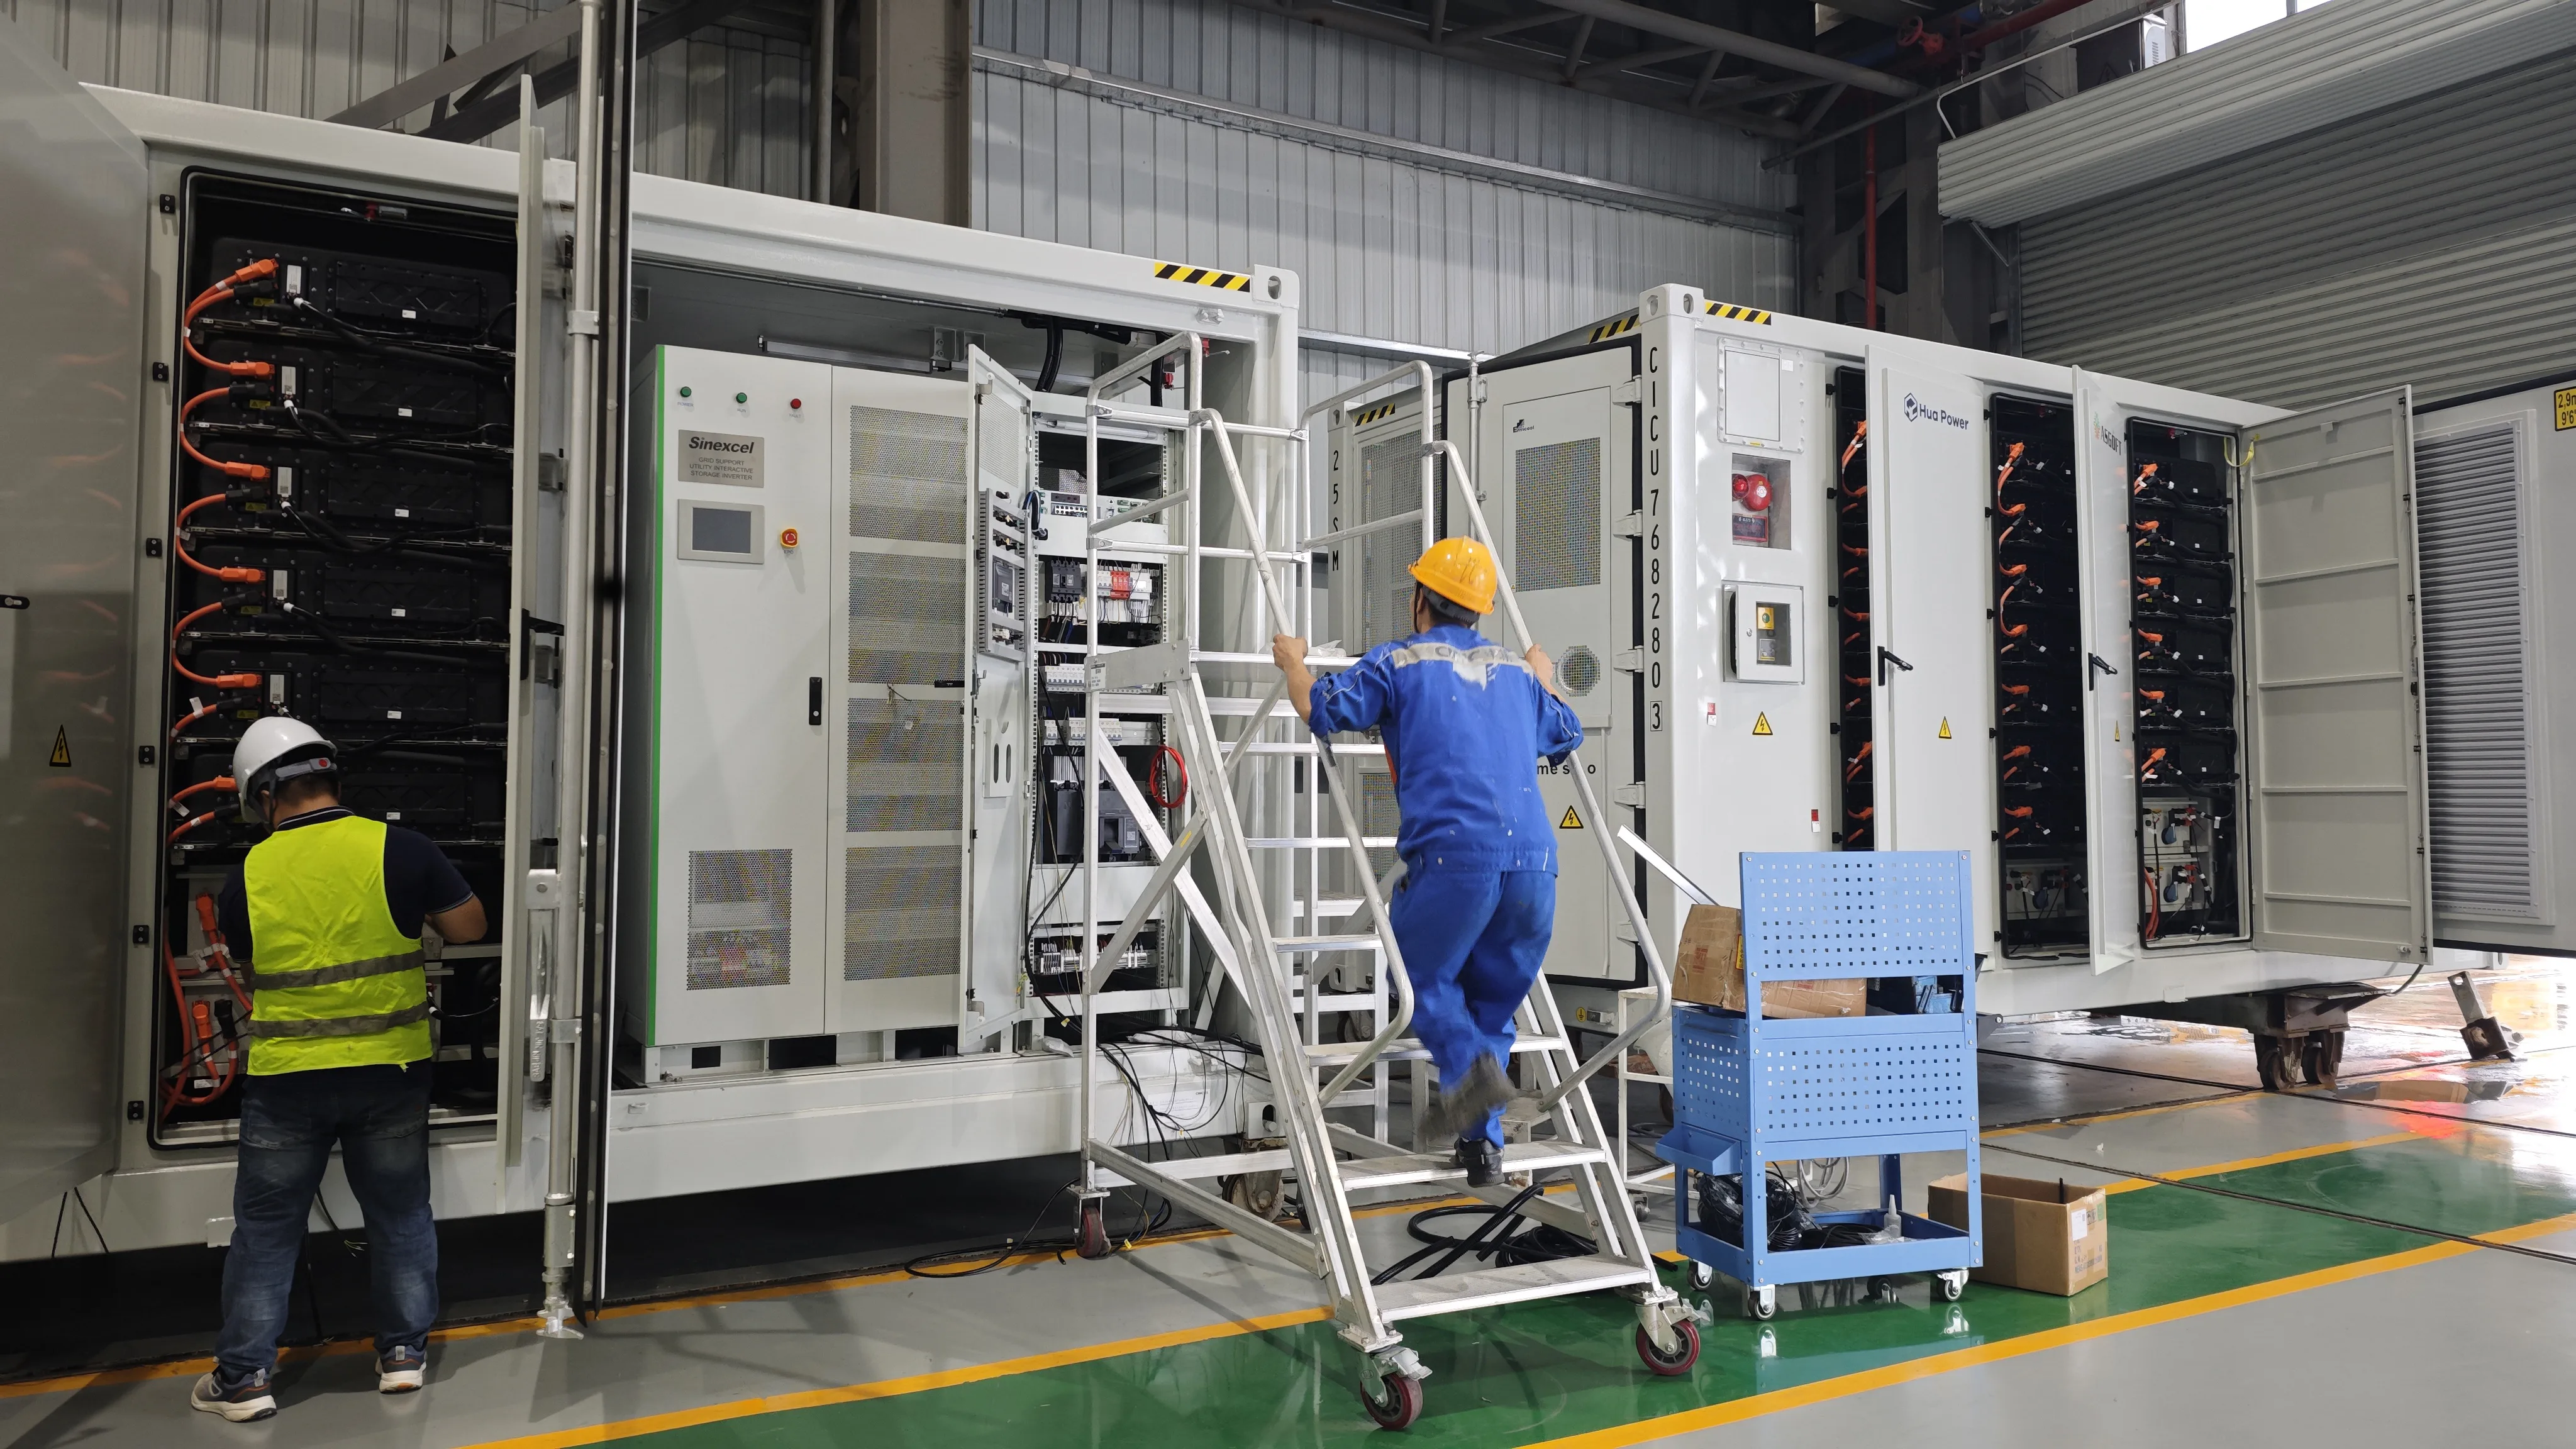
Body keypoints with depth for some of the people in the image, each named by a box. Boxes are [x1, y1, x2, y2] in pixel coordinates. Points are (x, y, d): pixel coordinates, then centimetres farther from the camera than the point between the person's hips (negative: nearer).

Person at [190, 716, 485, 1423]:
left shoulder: (248, 878, -4)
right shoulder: (397, 849, -10)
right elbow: (469, 926, -5)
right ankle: (404, 1352, 22)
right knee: (400, 1216, 15)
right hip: (391, 1072, 0)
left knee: (265, 1227, 13)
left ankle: (244, 1377, 18)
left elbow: (248, 967, 11)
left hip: (285, 1078, 0)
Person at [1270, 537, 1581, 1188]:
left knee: (1423, 974, 16)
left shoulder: (1399, 663, 7)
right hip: (1533, 859, 5)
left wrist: (1294, 663, 18)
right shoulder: (1515, 669, 22)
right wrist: (1543, 680, 55)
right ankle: (1483, 1142, 14)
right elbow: (1566, 737, 37)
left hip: (1453, 854, -4)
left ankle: (1472, 1062, -11)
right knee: (1494, 997, 18)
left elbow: (1324, 709, -2)